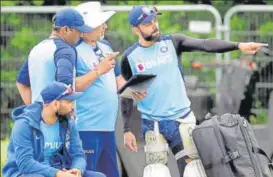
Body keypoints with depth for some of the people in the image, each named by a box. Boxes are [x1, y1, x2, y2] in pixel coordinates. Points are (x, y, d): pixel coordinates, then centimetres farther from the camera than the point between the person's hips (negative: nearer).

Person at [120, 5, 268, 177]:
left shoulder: (172, 42, -2)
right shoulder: (130, 57, -2)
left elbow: (204, 44, -16)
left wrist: (238, 45, -30)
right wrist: (127, 129, 1)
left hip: (181, 119, 0)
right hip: (151, 124, 0)